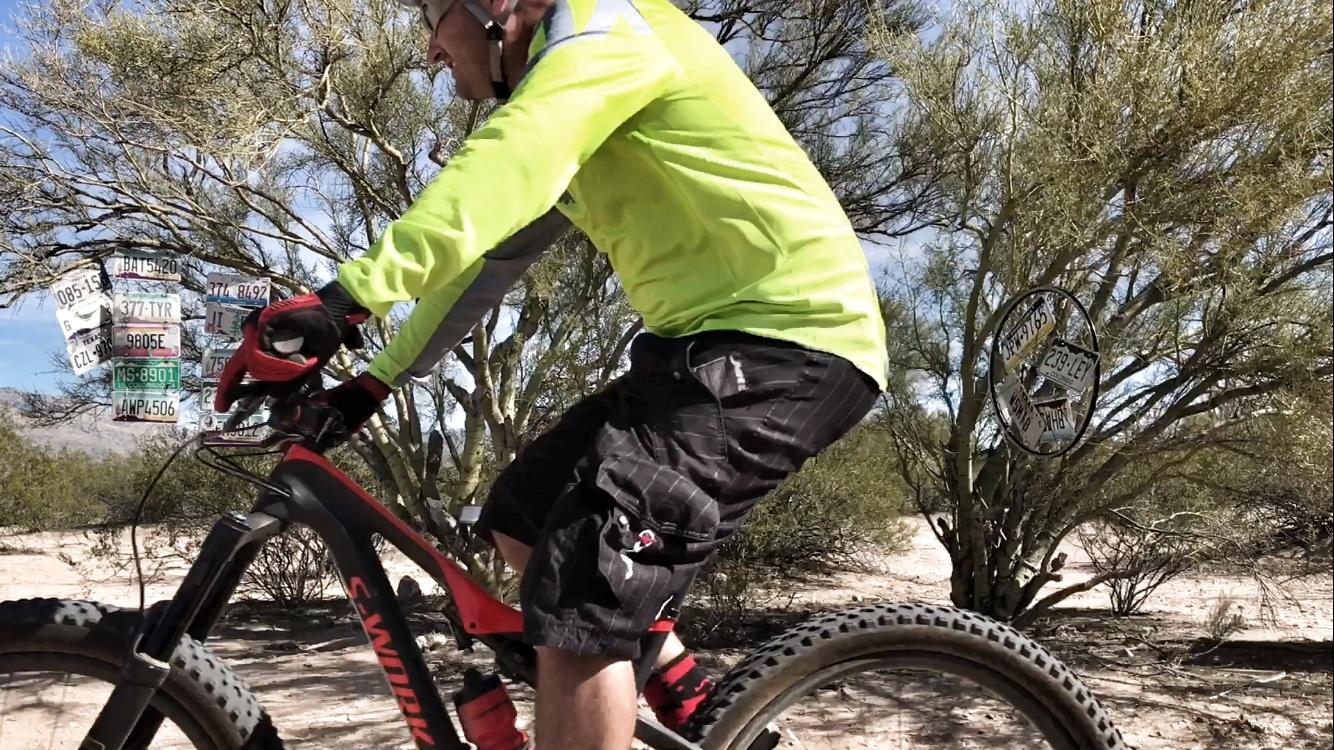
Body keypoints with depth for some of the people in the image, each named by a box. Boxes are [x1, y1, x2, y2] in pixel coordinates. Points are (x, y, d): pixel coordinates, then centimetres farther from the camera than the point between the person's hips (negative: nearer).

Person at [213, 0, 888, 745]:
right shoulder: (556, 108, 22)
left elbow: (497, 171, -26)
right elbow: (485, 254, 20)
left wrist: (341, 301, -34)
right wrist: (374, 382, 16)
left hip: (788, 339, -10)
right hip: (718, 338, 10)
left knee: (576, 597, -18)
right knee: (522, 517, 14)